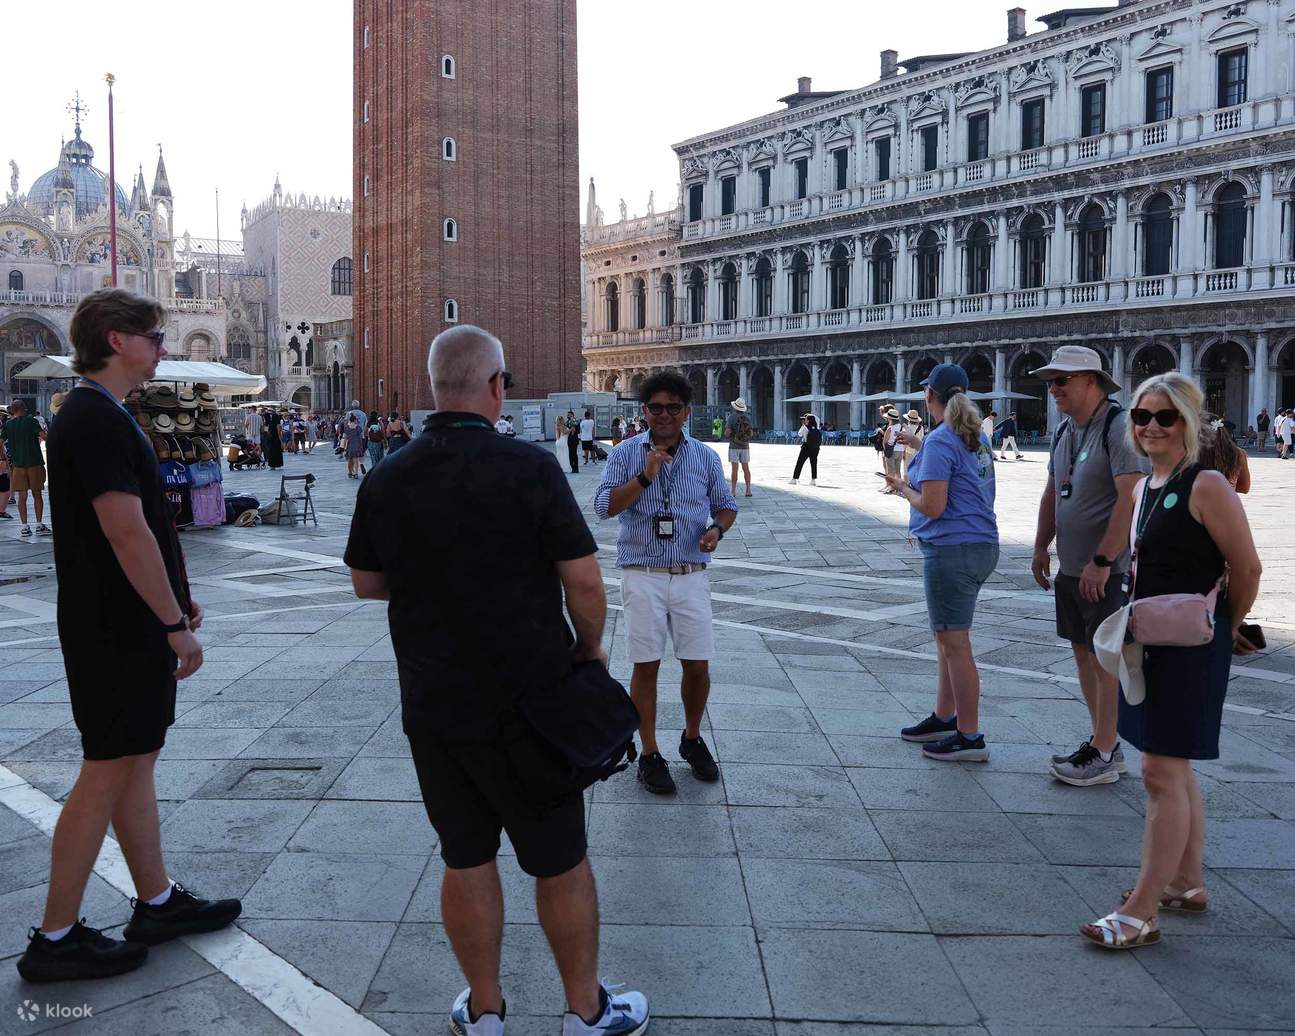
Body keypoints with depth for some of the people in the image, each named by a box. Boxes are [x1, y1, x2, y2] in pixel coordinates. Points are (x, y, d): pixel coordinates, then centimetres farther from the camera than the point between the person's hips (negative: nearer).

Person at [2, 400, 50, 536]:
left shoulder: (7, 425, 5)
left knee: (22, 496, 5)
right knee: (37, 494, 7)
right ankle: (39, 525, 6)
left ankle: (24, 526, 1)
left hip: (17, 464, 2)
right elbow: (44, 436, -14)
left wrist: (4, 457, 15)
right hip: (35, 463, -2)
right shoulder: (31, 421, -4)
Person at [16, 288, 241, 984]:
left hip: (126, 623, 10)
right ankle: (55, 940, 11)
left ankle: (156, 902, 28)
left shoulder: (98, 416, 14)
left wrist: (174, 596, 20)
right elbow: (127, 533, -24)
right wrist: (174, 623, -20)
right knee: (108, 774, -1)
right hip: (118, 632, -10)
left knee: (136, 761, 16)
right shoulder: (97, 419, -19)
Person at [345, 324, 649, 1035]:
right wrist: (591, 647, 3)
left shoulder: (385, 479, -1)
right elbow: (585, 581, -15)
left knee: (466, 861, 16)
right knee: (560, 862, 12)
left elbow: (366, 583, 11)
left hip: (431, 706, 4)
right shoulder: (528, 467, -15)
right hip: (527, 704, -4)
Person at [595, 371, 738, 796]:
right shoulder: (625, 453, -1)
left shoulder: (705, 456, 6)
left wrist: (717, 529, -6)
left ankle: (692, 739, 29)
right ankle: (649, 754, 16)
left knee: (698, 665, 5)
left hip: (691, 574, 2)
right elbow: (604, 506, -10)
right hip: (642, 574, -2)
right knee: (646, 665, 2)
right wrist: (646, 476, -20)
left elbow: (726, 504, 16)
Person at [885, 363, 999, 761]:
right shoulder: (977, 436, 12)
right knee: (948, 639, 19)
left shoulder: (940, 440, -15)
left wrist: (902, 487, -2)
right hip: (981, 546, 10)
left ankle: (970, 738, 5)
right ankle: (944, 719, 29)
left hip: (951, 550, -10)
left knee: (955, 644, -2)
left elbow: (932, 506, -20)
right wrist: (920, 446, 34)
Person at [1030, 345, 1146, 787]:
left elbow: (1130, 499, -22)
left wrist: (1102, 561, -23)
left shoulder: (1119, 427, -15)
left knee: (1106, 658, -2)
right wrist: (1041, 548, 18)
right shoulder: (1065, 430, 12)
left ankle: (1103, 756, 8)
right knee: (1083, 652, 13)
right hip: (1071, 567, 9)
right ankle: (1104, 743, 25)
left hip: (1107, 569, -9)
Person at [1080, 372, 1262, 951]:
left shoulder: (1206, 486, -15)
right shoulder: (1143, 488, 10)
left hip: (1191, 643, -9)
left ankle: (1142, 913, 0)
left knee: (1162, 774, -6)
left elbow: (1247, 567, -11)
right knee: (1173, 769, 18)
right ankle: (1187, 883, 33)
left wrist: (1228, 628, 2)